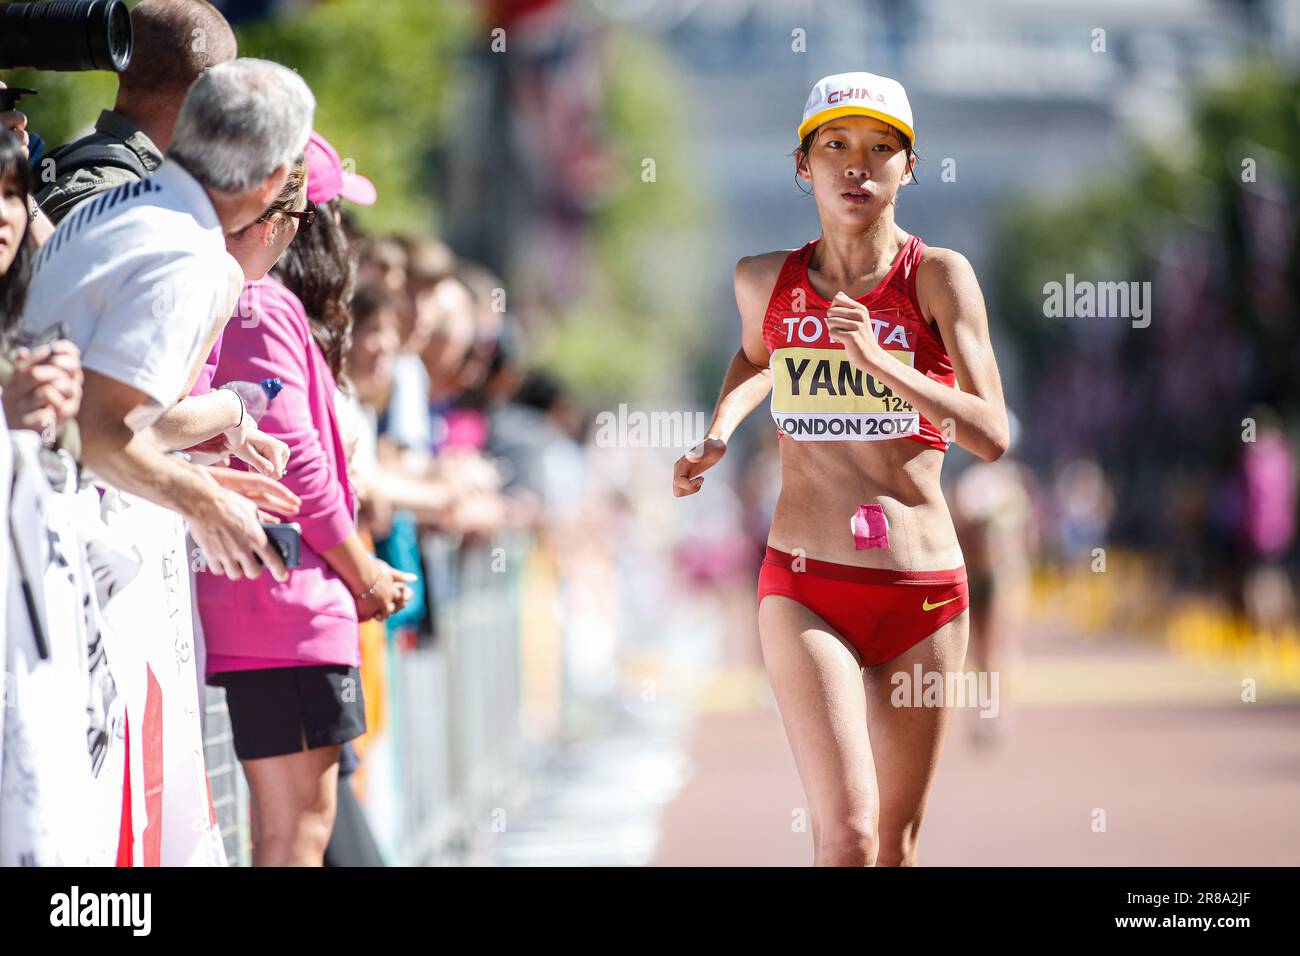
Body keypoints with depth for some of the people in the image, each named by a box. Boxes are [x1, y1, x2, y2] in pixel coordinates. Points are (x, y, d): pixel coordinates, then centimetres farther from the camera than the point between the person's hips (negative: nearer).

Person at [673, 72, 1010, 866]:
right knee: (847, 836, -16)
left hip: (925, 592, 0)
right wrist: (718, 436, 9)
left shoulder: (939, 276, -6)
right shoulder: (765, 280, 3)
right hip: (805, 590, 0)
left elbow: (992, 436, -13)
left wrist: (882, 362, -24)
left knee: (897, 841, 10)